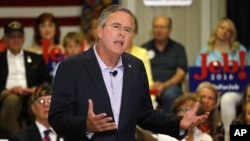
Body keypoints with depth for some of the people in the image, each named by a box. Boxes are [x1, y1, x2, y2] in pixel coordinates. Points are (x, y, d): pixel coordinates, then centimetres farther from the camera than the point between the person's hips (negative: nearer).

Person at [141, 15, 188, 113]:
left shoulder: (178, 49, 17)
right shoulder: (144, 48, 18)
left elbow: (181, 74, 7)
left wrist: (165, 85, -13)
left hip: (170, 87, 0)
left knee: (170, 95, -38)